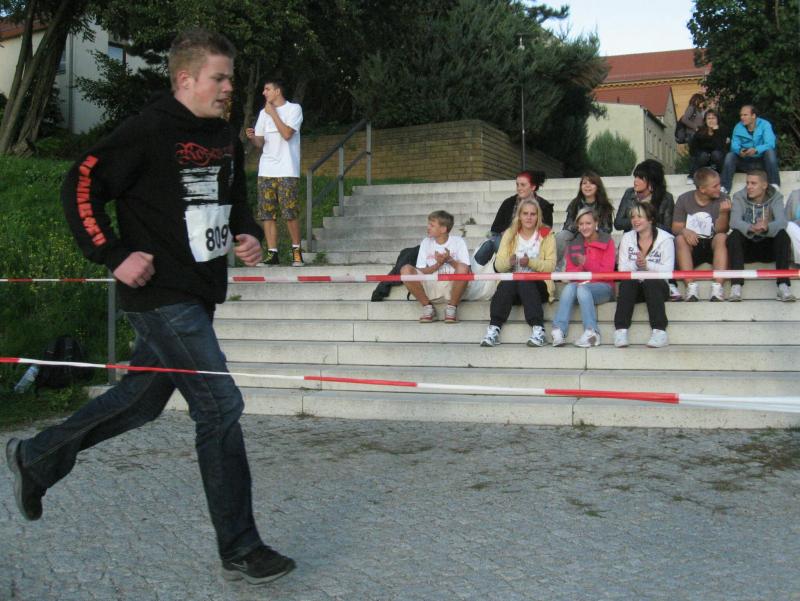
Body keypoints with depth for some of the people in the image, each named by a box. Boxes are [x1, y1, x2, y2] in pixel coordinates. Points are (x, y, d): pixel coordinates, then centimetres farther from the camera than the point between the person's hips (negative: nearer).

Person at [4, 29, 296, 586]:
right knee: (220, 406, -9)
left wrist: (249, 235, 5)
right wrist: (114, 254, -18)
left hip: (201, 292, 9)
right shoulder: (148, 132, -13)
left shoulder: (226, 140, 11)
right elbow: (81, 187, -12)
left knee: (143, 399, 20)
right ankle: (240, 550, 2)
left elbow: (236, 201, 25)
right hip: (161, 294, -9)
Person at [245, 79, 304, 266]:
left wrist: (273, 113, -7)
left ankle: (296, 251, 7)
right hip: (266, 171, 5)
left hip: (287, 171, -5)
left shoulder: (294, 109, 1)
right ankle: (272, 254, 3)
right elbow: (260, 143, 15)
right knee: (267, 214, -1)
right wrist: (252, 137, -6)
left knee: (290, 214, -8)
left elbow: (287, 133, -13)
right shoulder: (264, 113, 17)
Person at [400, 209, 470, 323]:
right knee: (406, 270, -22)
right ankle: (427, 307, -7)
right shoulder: (426, 243, 9)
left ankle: (452, 308, -11)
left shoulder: (458, 241, 1)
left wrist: (449, 260, -21)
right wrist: (438, 264, -15)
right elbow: (420, 271, 2)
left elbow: (466, 269, -7)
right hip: (430, 287, 2)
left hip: (452, 286, -2)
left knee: (462, 269, -34)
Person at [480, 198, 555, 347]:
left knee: (524, 282, -34)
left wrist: (530, 262, -24)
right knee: (506, 284, -31)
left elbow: (550, 265, -7)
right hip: (512, 283, 2)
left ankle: (538, 329, -38)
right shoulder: (510, 234, 11)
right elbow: (499, 265, 2)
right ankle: (493, 329, -36)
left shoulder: (546, 235, 5)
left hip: (537, 286, -2)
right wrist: (509, 262, -21)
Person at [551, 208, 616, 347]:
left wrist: (586, 262, -18)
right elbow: (569, 272, 8)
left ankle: (591, 332, -39)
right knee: (569, 287, -31)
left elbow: (607, 272, -5)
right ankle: (559, 331, -43)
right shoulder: (573, 245, 14)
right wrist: (580, 268, -14)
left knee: (583, 289, -35)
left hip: (602, 287, -3)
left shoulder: (607, 242, 2)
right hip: (580, 283, 3)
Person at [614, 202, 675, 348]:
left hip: (656, 286, -2)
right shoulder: (627, 238, 11)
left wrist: (647, 265, -26)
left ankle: (659, 331, -39)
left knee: (650, 282, -34)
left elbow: (668, 270, -11)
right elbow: (622, 268, -1)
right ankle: (621, 331, -39)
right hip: (634, 287, 2)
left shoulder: (665, 239, 1)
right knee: (626, 282, -30)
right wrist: (636, 265, -23)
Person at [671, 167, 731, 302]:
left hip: (712, 245, 0)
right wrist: (684, 231, -27)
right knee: (680, 239, -30)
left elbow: (720, 230, -11)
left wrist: (724, 213, -30)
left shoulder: (722, 199, -3)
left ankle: (718, 287, -39)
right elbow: (675, 228, -3)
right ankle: (691, 286, -39)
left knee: (722, 237, -30)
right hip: (692, 246, 0)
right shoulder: (684, 199, -1)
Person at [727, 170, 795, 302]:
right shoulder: (739, 197, -3)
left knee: (782, 235, -28)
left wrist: (767, 227, -45)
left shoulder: (775, 197, -2)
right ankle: (736, 285, -40)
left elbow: (782, 221, -21)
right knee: (734, 235, -30)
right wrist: (751, 228, -44)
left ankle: (783, 284, -35)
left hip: (768, 246, 0)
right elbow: (734, 221, -21)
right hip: (746, 247, 0)